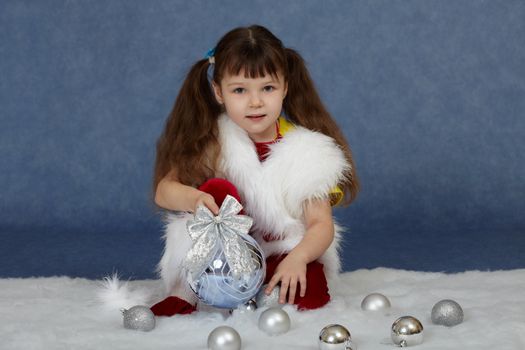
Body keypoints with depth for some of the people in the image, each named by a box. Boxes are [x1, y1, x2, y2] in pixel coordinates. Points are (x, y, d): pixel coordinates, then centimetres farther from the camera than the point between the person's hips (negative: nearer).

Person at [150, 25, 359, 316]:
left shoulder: (306, 151, -8)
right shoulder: (210, 142, -6)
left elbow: (321, 225, -13)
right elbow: (164, 190, -12)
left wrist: (298, 257, -34)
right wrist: (192, 199, -35)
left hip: (282, 254, 0)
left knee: (311, 292, -30)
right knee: (217, 190, -24)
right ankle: (191, 292, -24)